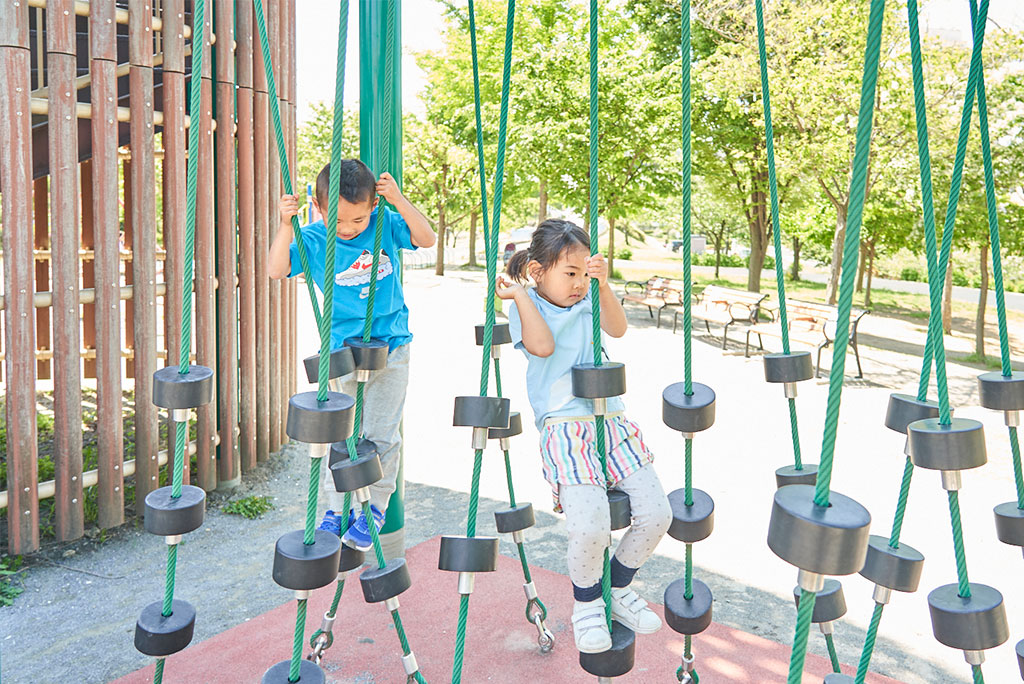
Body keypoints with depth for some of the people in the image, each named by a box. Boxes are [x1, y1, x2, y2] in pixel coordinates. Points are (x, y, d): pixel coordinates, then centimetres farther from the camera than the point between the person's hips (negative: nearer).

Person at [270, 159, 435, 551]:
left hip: (391, 346, 0)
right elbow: (276, 270, -10)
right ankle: (338, 508, 23)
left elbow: (427, 239, -12)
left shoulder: (384, 224, -4)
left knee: (381, 434, 1)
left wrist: (399, 201, -21)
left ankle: (374, 509, 18)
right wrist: (286, 225, -20)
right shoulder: (313, 239, -5)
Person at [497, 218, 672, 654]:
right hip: (565, 429, -5)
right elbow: (542, 345, -15)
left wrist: (603, 287, -18)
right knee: (589, 528, -23)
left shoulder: (587, 301, 14)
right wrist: (520, 296, -12)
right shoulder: (523, 305, 4)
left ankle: (618, 589, 24)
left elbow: (617, 329, -5)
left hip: (612, 422, 5)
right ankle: (586, 605, 10)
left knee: (656, 513, -4)